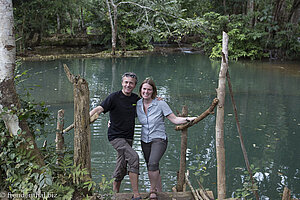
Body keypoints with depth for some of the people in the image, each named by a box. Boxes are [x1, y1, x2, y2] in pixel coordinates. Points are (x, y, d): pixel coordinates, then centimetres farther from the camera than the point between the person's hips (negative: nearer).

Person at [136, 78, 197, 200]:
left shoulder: (160, 104, -9)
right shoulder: (137, 105, 1)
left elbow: (174, 119, -8)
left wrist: (188, 119, -23)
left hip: (159, 139, -5)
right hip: (145, 141, 5)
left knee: (152, 163, -27)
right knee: (153, 169, 10)